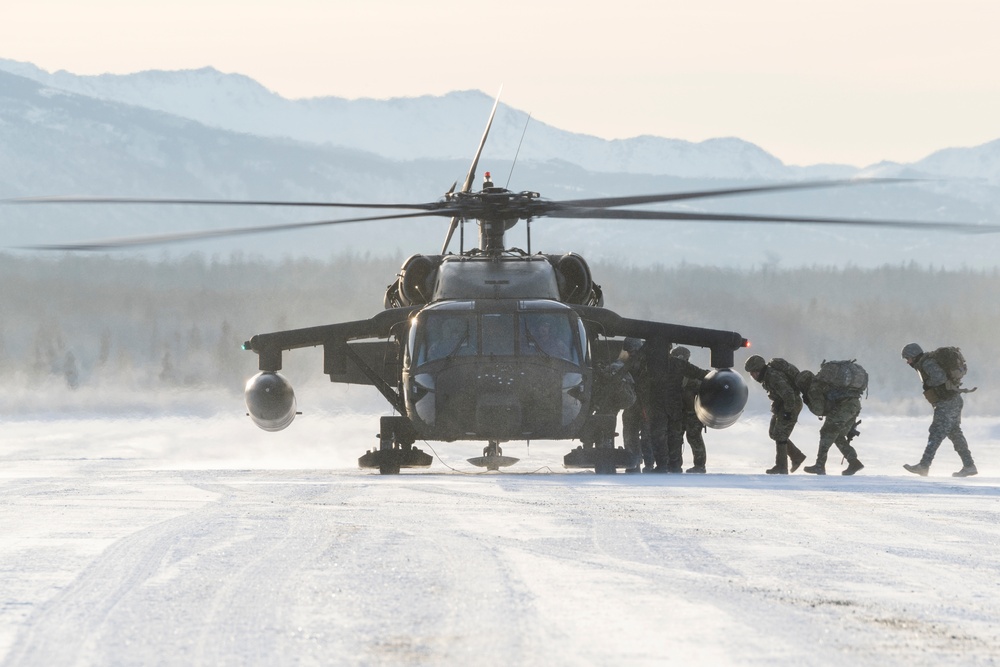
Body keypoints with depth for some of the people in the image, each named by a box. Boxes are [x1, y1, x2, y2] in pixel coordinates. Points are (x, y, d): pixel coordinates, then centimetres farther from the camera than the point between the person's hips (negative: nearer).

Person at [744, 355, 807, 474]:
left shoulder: (774, 377, -29)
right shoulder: (766, 374, 3)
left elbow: (788, 394, -34)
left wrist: (788, 411, -25)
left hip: (791, 406, -10)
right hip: (780, 406, 10)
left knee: (780, 435, -8)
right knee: (773, 433, 11)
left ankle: (781, 467, -2)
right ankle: (797, 456, 18)